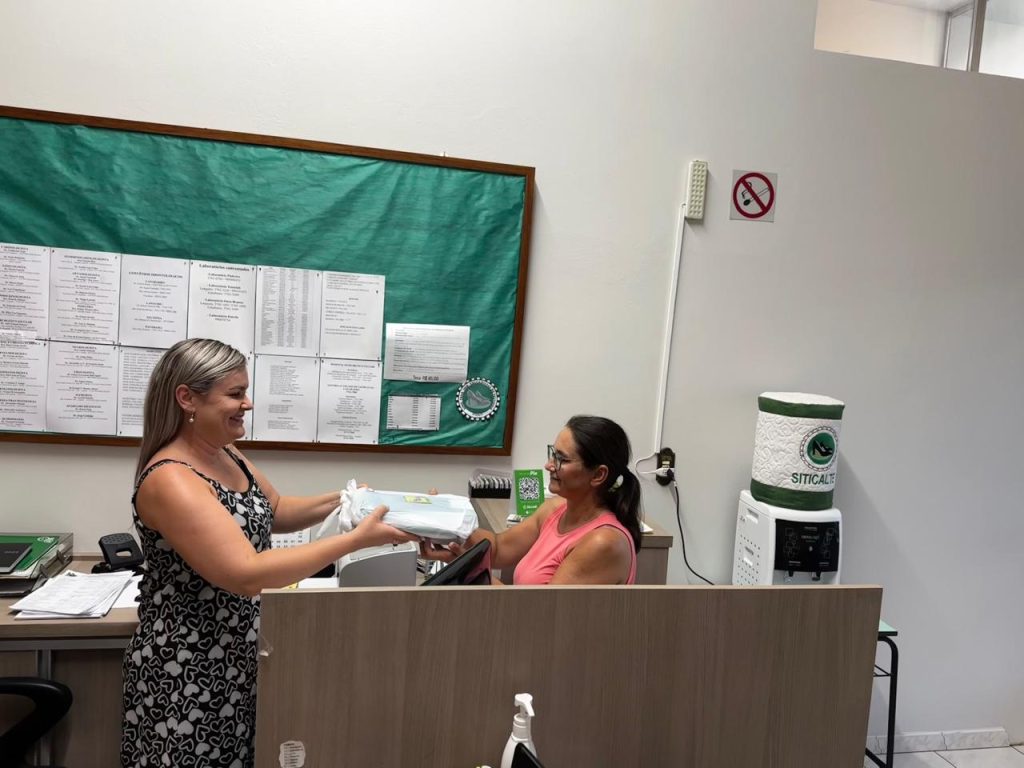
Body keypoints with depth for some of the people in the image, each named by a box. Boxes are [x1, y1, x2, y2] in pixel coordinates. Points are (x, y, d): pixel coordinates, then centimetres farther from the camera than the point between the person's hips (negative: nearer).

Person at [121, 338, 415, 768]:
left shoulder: (226, 454, 3)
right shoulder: (170, 480, -25)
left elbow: (275, 513, 17)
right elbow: (246, 574, -32)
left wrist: (340, 501, 0)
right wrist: (357, 539, -31)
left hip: (241, 658, 8)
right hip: (190, 671, -8)